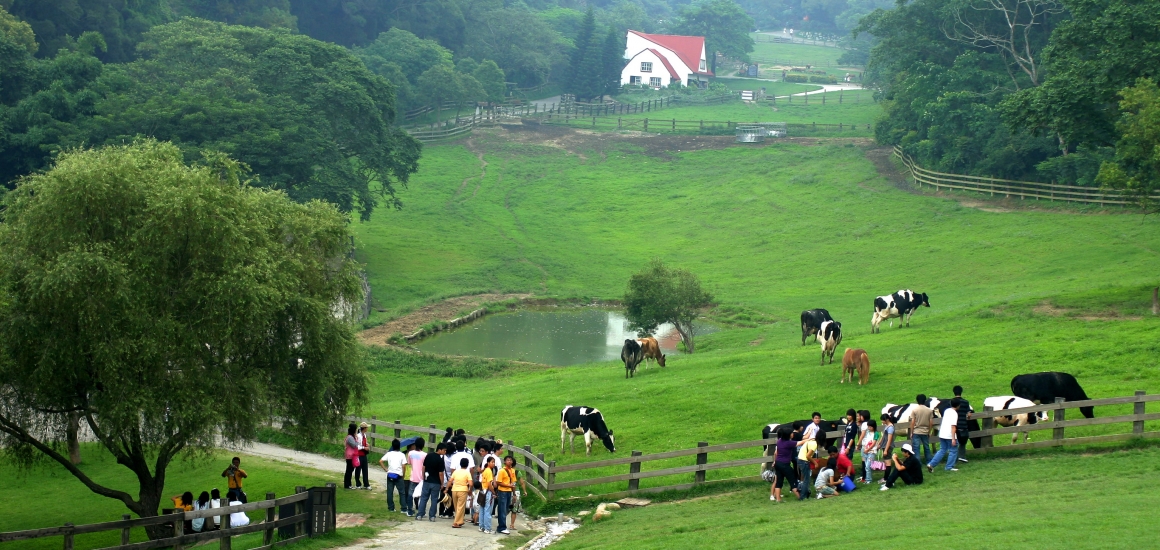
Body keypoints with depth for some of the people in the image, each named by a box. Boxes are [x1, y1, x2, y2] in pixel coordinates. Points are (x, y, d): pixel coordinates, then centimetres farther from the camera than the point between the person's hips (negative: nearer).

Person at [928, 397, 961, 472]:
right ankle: (950, 467, 12)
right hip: (950, 435, -8)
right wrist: (953, 439, -22)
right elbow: (953, 426, -20)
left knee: (942, 450, 14)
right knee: (953, 451, 8)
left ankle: (931, 464, 5)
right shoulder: (954, 413, -14)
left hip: (942, 434, 8)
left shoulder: (947, 411, 11)